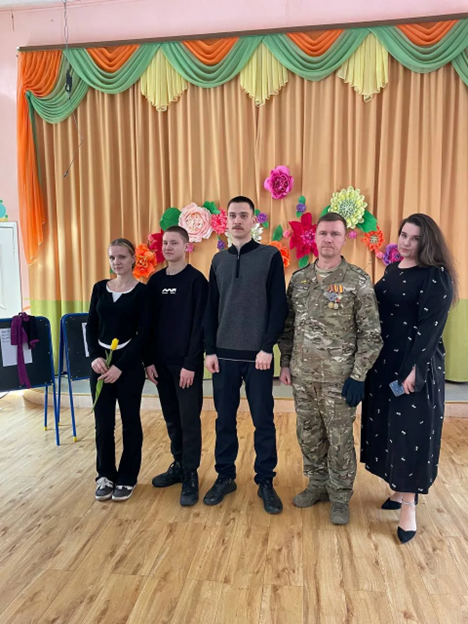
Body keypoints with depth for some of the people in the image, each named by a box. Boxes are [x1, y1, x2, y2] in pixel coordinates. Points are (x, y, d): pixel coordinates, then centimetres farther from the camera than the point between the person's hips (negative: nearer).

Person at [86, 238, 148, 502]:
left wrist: (121, 366, -14)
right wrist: (95, 357, -8)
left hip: (129, 365, -3)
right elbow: (91, 326, 7)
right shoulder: (100, 288, 8)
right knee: (103, 423, 8)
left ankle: (127, 478, 23)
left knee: (130, 421, 7)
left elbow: (143, 333, -9)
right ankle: (106, 475, 26)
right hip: (101, 363, 4)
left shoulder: (142, 291, -5)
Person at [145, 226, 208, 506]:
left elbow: (200, 325, -12)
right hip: (161, 362, 5)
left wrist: (191, 363, -15)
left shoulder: (196, 280, -8)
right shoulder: (155, 280, 8)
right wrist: (149, 360, 4)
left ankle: (191, 475, 14)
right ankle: (178, 465, 30)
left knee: (189, 419, 2)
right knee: (172, 418, 15)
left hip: (187, 362, -5)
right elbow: (150, 323, 9)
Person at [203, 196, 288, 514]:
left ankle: (266, 481, 22)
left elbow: (279, 307, -6)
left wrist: (267, 347, -12)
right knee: (225, 418, 11)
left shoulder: (271, 256, -2)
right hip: (224, 353, 4)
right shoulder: (219, 260, 9)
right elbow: (211, 309, 9)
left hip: (257, 354, -3)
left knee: (263, 420, 7)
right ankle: (225, 476, 27)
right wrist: (211, 350, 3)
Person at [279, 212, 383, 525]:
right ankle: (317, 484, 37)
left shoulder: (358, 280, -9)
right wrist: (286, 363, 7)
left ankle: (340, 497, 29)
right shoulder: (299, 278, 5)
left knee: (340, 438, 9)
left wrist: (358, 376, -13)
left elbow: (371, 333, -9)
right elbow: (288, 325, 11)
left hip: (339, 377, -4)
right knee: (309, 434, 16)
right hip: (302, 374, 4)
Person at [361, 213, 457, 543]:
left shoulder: (436, 276, -11)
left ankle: (409, 506, 14)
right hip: (384, 363, 7)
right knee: (386, 427, 14)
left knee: (411, 431, 1)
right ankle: (399, 489, 32)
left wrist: (414, 368, -22)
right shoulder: (392, 269, 10)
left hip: (416, 366, -7)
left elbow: (431, 326, -17)